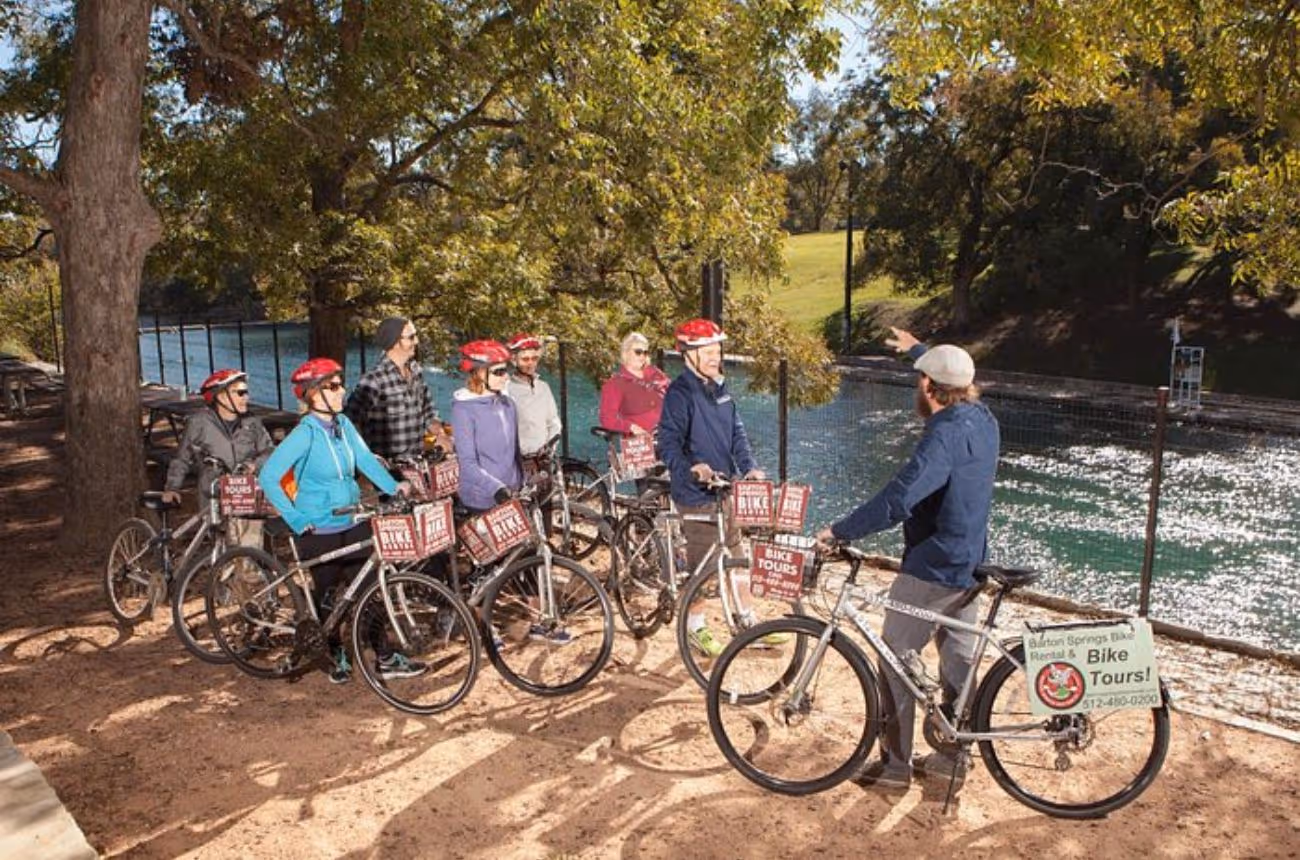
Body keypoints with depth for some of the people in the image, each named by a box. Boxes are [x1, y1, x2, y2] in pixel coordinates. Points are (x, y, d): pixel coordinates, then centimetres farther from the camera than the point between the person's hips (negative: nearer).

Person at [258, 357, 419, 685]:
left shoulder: (343, 424, 1)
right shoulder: (305, 433, -18)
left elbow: (365, 458, 1)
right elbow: (267, 477, -21)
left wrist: (392, 486, -11)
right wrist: (296, 519, -21)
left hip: (353, 524, 6)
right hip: (320, 531, -5)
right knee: (327, 596, 11)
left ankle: (386, 660, 16)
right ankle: (338, 656, 33)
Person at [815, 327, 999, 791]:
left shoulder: (944, 436, -25)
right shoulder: (982, 418, 2)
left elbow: (895, 501, -34)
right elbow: (956, 378, 26)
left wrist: (838, 531, -25)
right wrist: (915, 348, 40)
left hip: (931, 568, -9)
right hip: (969, 563, 9)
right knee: (958, 657, 17)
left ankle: (896, 763, 13)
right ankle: (953, 756, 30)